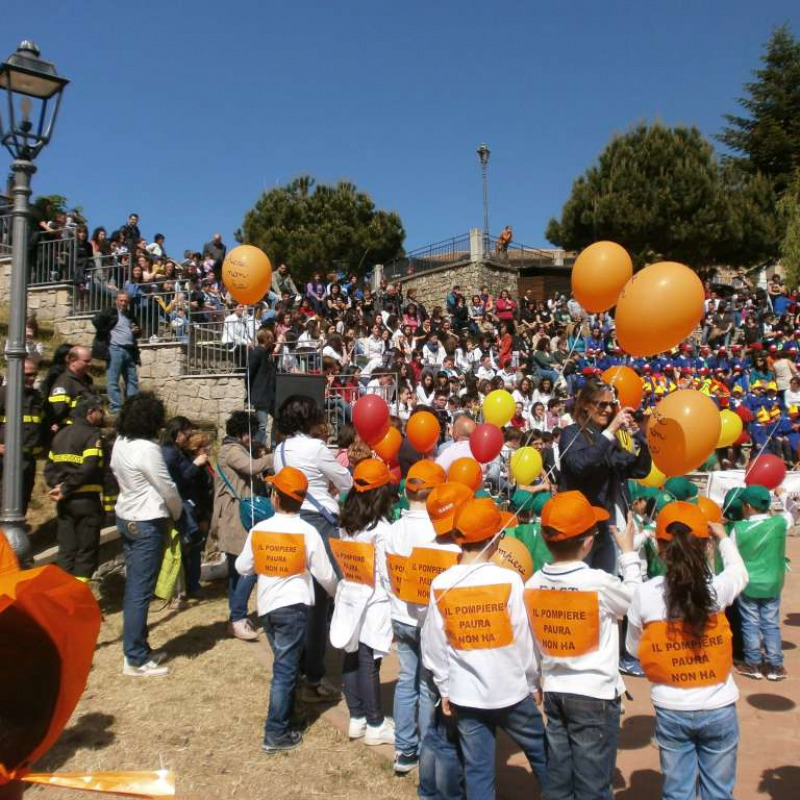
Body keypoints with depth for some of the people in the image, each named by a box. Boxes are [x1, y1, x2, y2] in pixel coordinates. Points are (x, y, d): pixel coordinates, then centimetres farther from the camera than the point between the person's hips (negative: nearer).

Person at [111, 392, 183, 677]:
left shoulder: (120, 443, 3)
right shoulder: (148, 449, -21)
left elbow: (117, 474, 8)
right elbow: (168, 489, -15)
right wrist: (178, 512, 6)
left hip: (126, 518, 9)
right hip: (147, 524, -9)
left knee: (133, 587, 15)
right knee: (141, 591, -2)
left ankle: (138, 648, 26)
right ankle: (135, 660, 5)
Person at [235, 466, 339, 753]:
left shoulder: (258, 530, -4)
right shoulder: (308, 532, -12)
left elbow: (242, 568, 6)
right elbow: (325, 574, -7)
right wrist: (337, 593, 14)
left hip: (266, 606, 4)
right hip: (294, 607, -4)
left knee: (284, 663, 21)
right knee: (286, 669, 2)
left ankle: (283, 715, 34)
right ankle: (276, 734, 5)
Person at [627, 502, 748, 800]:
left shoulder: (645, 593, -14)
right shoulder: (718, 588, -14)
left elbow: (633, 648, 0)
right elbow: (740, 571, 11)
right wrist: (723, 537, 27)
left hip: (671, 712, 0)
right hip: (719, 710, 0)